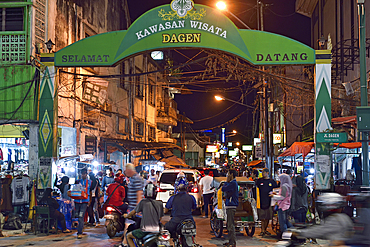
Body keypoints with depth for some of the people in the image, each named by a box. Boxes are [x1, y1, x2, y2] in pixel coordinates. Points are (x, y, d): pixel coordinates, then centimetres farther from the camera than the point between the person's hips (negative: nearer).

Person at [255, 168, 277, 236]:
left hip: (269, 201, 2)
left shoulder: (272, 181, 8)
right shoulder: (259, 181, 5)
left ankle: (265, 229, 19)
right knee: (262, 217, -3)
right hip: (261, 202, -2)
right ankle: (262, 230, 2)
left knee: (268, 217, 7)